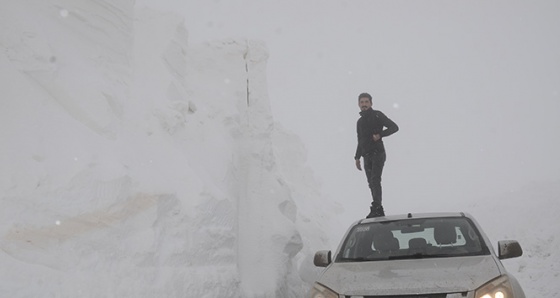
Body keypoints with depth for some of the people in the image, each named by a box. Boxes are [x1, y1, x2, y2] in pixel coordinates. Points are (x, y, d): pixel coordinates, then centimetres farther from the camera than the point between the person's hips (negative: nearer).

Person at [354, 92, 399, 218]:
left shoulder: (377, 115, 1)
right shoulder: (360, 121, 20)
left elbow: (394, 127, -5)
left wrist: (380, 134, -17)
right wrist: (357, 157, 21)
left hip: (378, 154, -6)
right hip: (367, 157, 6)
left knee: (375, 180, -20)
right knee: (371, 183, 4)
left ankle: (376, 208, -26)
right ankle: (379, 211, 9)